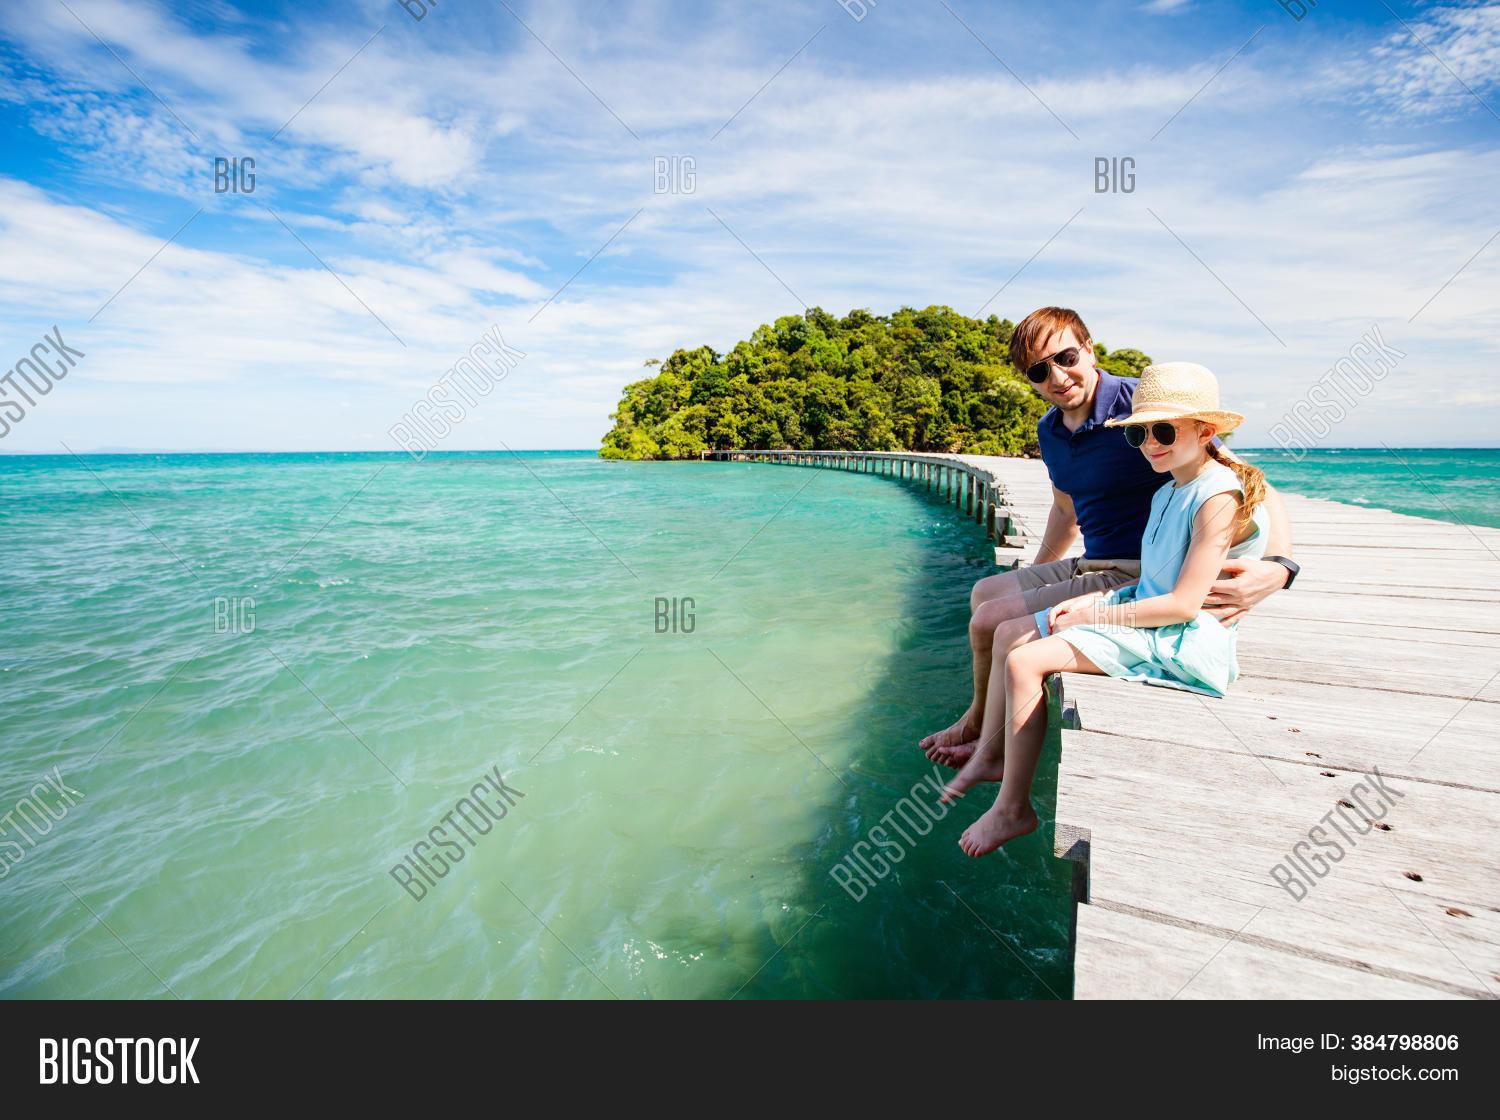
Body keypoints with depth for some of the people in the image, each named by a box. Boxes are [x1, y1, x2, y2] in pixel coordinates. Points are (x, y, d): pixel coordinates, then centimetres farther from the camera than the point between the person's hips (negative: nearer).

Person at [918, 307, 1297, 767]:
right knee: (984, 593, 18)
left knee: (993, 621, -17)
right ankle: (980, 717, 30)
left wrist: (1278, 565, -39)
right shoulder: (1050, 431, 7)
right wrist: (1031, 581, 32)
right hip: (1094, 566, 9)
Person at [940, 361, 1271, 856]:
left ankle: (1013, 808, -7)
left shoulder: (1219, 498, -19)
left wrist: (1092, 616, -16)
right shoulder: (1167, 493, 11)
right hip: (1147, 612, 10)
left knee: (1024, 663, -22)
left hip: (1183, 640, -10)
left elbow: (1184, 603, -23)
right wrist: (1087, 599, 1)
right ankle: (989, 755, 15)